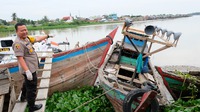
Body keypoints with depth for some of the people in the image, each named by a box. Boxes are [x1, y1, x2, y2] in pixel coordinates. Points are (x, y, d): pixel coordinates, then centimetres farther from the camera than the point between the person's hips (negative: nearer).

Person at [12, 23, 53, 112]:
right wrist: (27, 71, -33)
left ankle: (23, 97, 56)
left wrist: (47, 36, 31)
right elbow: (20, 58, -28)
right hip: (29, 69, -11)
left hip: (31, 68, 11)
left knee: (27, 83, 32)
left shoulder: (26, 38, 5)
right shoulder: (18, 43, -24)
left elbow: (37, 39, 21)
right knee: (32, 88, 4)